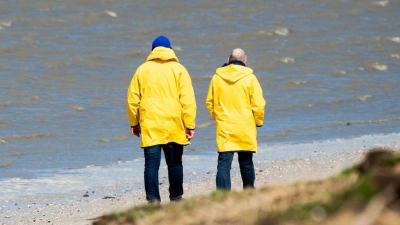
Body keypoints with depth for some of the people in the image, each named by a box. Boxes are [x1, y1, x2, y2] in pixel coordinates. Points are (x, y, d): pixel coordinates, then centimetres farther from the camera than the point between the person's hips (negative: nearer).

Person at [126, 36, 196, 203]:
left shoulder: (142, 70, 5)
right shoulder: (178, 70, 2)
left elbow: (133, 99, 7)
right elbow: (188, 100, -4)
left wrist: (134, 123, 17)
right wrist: (190, 125, -1)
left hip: (149, 126, 0)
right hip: (174, 126, 0)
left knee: (151, 165, -3)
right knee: (175, 163, 14)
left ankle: (153, 201, -12)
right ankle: (176, 199, 22)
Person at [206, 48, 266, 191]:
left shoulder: (217, 78, 2)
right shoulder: (249, 78, -6)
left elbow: (209, 103, 10)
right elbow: (258, 104, -6)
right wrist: (258, 121, 10)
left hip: (224, 128, 1)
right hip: (245, 129, -1)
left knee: (224, 164, -4)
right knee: (246, 164, 13)